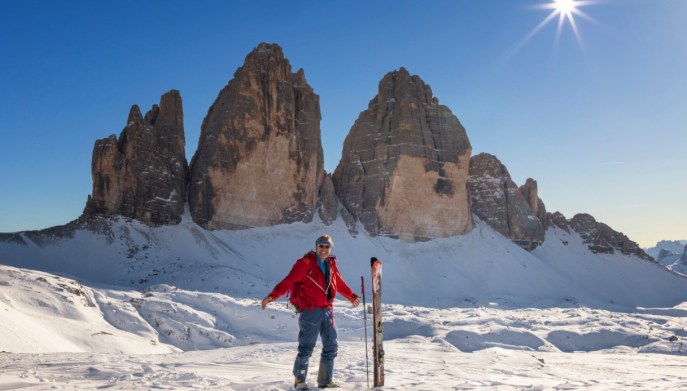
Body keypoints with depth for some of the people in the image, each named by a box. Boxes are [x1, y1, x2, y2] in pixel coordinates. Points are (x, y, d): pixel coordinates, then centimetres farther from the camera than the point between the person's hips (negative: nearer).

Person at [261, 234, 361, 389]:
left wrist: (352, 296, 39)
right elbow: (289, 281, -16)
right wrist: (273, 296, -27)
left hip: (327, 310, 7)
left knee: (331, 347, 12)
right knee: (306, 347, -5)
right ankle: (300, 381, 11)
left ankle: (325, 380, 26)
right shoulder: (305, 263, -7)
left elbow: (340, 284, 29)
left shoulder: (331, 265, 13)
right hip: (310, 311, -7)